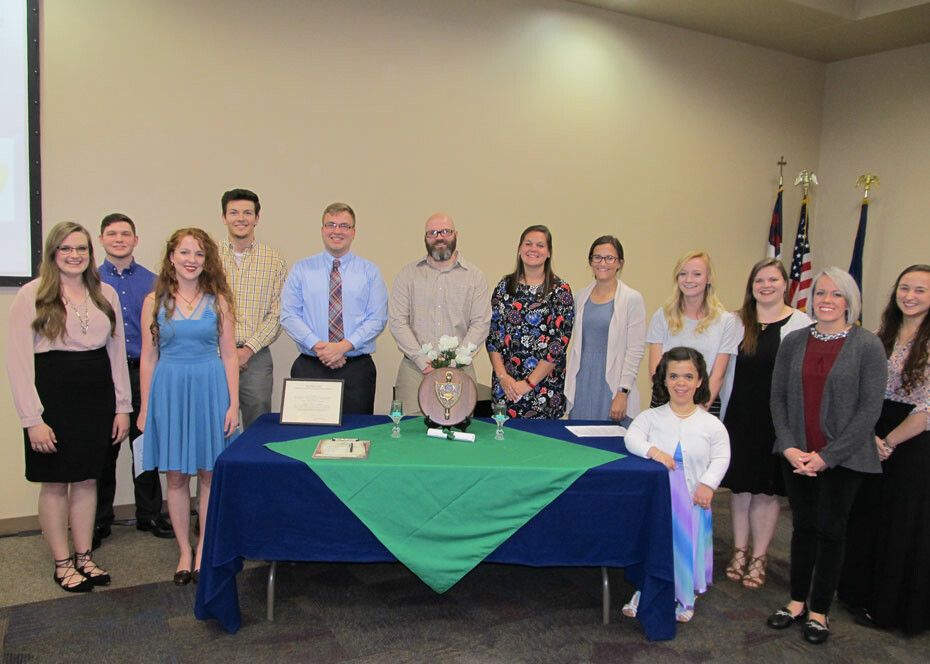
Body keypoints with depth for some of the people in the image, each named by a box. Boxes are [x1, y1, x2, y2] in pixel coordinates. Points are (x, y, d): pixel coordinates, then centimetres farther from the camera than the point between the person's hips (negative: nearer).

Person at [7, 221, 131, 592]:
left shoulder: (106, 294, 8)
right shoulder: (32, 295, -4)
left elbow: (117, 351, 11)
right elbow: (18, 359, -7)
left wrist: (122, 406, 8)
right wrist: (32, 419, -13)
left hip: (96, 395, 4)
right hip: (53, 394, -4)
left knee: (87, 480, 11)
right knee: (55, 483, 6)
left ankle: (83, 558, 24)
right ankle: (62, 564, 20)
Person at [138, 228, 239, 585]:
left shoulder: (218, 301, 4)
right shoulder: (155, 301, 4)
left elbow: (229, 355, 4)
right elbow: (148, 358, 6)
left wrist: (233, 404, -2)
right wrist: (145, 408, 3)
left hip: (210, 389, 0)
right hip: (169, 390, 0)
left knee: (210, 474, 5)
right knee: (176, 476, 6)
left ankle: (203, 550, 21)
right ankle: (185, 552, 20)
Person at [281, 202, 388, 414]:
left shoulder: (369, 271, 7)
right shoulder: (301, 270, 8)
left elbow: (377, 319, -1)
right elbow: (288, 315, 1)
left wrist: (345, 345, -14)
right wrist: (318, 346, -13)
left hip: (357, 369, 0)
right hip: (309, 368, 0)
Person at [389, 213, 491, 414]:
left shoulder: (475, 276, 7)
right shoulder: (408, 274, 8)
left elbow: (481, 324, 1)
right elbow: (397, 321, 1)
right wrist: (422, 360, -9)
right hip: (414, 370, 0)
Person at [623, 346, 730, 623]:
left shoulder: (711, 424, -1)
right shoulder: (651, 416, -1)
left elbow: (721, 457, 1)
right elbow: (632, 437, -13)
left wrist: (708, 483, -11)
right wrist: (653, 450, -29)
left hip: (692, 499, 0)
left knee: (687, 548, 8)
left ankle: (685, 599, 33)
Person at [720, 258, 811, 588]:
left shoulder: (801, 323, -3)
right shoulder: (738, 322, 8)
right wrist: (726, 415, 8)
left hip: (778, 418, -3)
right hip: (739, 416, 3)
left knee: (766, 489, 6)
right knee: (739, 486, 10)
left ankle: (758, 557, 21)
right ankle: (740, 552, 25)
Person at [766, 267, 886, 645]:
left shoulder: (868, 346, -7)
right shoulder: (793, 342, 4)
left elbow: (870, 409, -10)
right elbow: (778, 397, 5)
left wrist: (828, 455, -14)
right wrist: (789, 446, -8)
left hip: (842, 458, -3)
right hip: (797, 456, 3)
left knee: (831, 530, 7)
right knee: (803, 526, 13)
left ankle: (819, 610, 23)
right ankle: (797, 601, 27)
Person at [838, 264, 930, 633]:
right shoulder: (881, 336, 6)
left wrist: (888, 442, -10)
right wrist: (869, 436, -8)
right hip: (873, 441, 6)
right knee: (866, 517, 14)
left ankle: (892, 608, 23)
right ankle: (862, 593, 33)